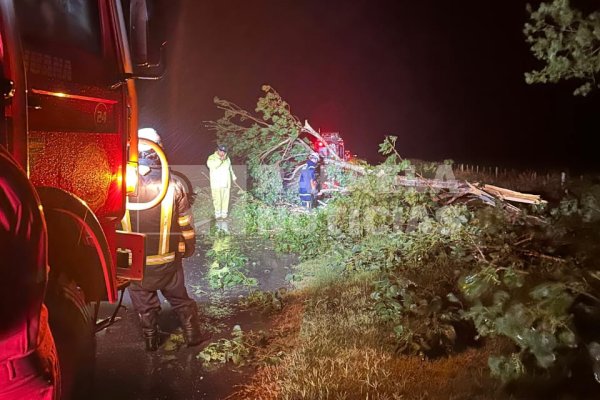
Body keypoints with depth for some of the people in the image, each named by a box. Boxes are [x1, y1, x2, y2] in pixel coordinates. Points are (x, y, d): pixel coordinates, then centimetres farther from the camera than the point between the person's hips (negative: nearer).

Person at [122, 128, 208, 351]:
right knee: (179, 298, 20)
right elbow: (185, 224, -6)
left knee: (144, 302, 20)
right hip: (168, 259, 0)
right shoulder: (173, 185, -14)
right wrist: (188, 248, 11)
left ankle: (151, 339, 34)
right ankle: (192, 334, 32)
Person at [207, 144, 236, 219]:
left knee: (225, 198, 5)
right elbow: (211, 165, -29)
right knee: (217, 199, 0)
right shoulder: (212, 157, -8)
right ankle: (218, 212, 16)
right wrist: (220, 159, -30)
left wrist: (233, 177, 27)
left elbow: (230, 169, 22)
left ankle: (224, 212, 17)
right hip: (216, 183, -4)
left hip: (226, 183, 4)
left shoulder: (227, 158, 8)